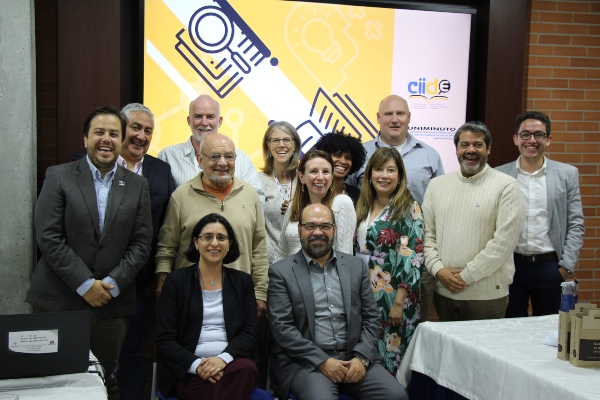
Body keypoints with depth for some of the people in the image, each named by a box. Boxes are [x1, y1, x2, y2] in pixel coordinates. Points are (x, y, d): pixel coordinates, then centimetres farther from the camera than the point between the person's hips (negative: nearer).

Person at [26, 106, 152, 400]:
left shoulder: (137, 185, 8)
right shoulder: (58, 177, 1)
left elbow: (141, 243, 4)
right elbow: (48, 237, -7)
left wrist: (112, 284, -8)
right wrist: (85, 284, -11)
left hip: (112, 303, 2)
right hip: (60, 300, -2)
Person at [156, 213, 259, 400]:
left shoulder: (242, 281, 14)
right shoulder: (176, 280, 7)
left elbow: (250, 331, 5)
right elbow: (164, 339, 1)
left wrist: (224, 358, -15)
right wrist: (196, 364, -16)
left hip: (232, 364, 3)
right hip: (188, 371, -3)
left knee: (246, 368, -34)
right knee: (232, 385, -34)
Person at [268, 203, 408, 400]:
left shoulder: (356, 266, 12)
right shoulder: (281, 272, 2)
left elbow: (371, 317, 10)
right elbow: (281, 326, -6)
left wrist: (361, 357, -6)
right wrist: (322, 361, -14)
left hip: (354, 358, 4)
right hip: (305, 361, -3)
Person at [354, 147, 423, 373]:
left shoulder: (408, 208, -8)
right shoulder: (363, 207, 11)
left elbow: (412, 259, -14)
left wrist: (399, 302, -18)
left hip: (391, 297, -6)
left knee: (390, 358, 2)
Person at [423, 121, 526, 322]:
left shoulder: (506, 186, -5)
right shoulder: (437, 185, 9)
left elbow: (504, 241, -11)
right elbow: (426, 233, 8)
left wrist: (466, 275, -11)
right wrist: (438, 270, -7)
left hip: (487, 295, -4)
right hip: (444, 292, 4)